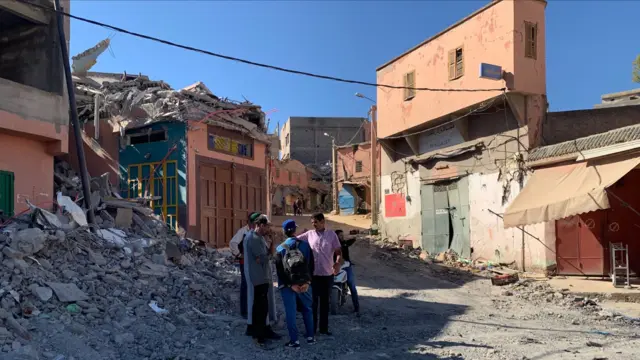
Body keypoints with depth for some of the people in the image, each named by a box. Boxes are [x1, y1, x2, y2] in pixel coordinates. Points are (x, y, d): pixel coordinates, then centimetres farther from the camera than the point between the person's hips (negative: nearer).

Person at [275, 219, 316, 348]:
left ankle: (294, 341, 3)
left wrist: (290, 285, -8)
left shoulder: (280, 248, -2)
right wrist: (307, 282, -4)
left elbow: (280, 270, -7)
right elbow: (311, 265, -3)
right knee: (307, 310, 15)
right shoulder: (305, 245, 1)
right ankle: (310, 337, 17)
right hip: (304, 283, 1)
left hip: (287, 285, -1)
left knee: (290, 312, 3)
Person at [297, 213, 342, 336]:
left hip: (327, 274, -1)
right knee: (313, 302, 7)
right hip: (313, 273, 1)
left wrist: (338, 263, -22)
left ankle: (323, 328, 22)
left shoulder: (331, 234, -2)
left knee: (325, 302, 10)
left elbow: (338, 252, -3)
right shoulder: (309, 234, 2)